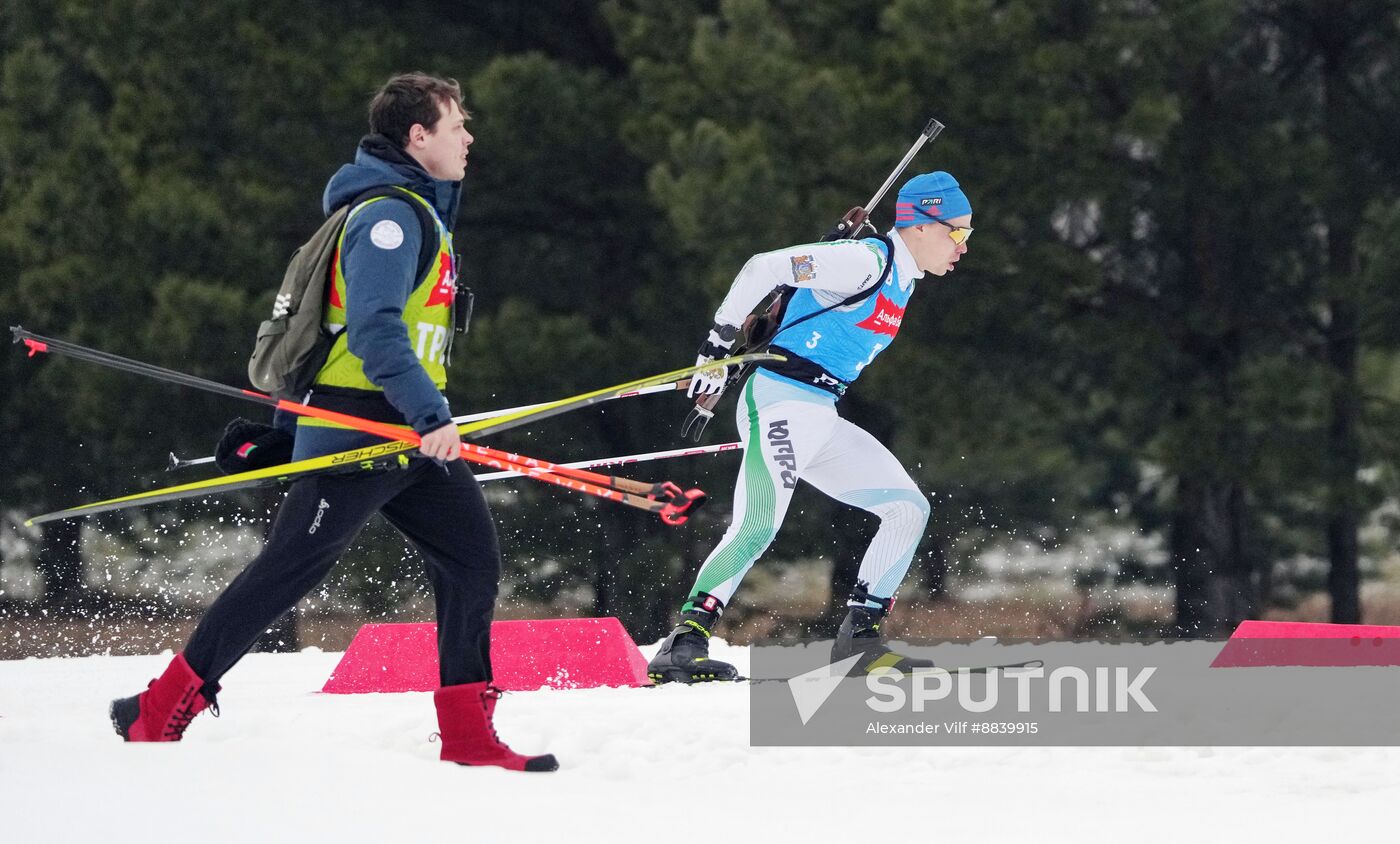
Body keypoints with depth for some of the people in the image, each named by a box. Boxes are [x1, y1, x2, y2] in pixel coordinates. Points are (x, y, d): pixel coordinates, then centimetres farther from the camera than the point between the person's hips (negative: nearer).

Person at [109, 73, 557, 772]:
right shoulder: (389, 214, -14)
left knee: (472, 557, 0)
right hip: (360, 425, -10)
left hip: (410, 429, 10)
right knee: (286, 571, -5)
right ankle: (159, 714, 2)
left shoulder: (418, 213, 19)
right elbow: (372, 327, -26)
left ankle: (467, 738, 0)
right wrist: (430, 416, -32)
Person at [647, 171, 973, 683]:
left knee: (909, 509, 2)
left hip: (822, 420, 9)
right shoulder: (867, 260, -12)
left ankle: (858, 638, 2)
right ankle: (684, 644, -22)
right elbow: (765, 268, -17)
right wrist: (719, 344, -17)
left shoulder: (901, 279, 17)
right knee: (757, 529, -22)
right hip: (781, 405, -9)